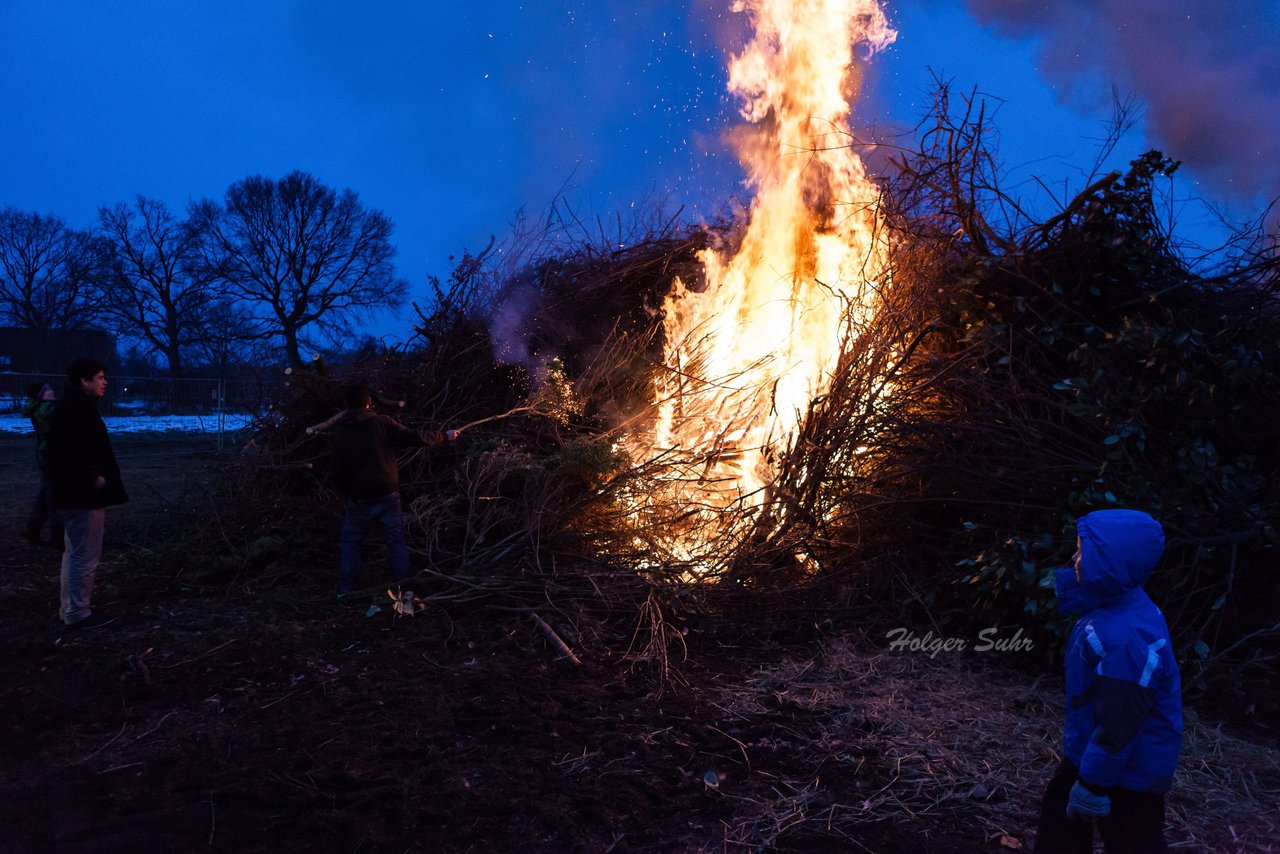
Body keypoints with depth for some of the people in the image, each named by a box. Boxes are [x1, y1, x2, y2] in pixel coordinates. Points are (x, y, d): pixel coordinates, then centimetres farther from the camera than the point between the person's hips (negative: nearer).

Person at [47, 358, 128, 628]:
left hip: (80, 494, 12)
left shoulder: (79, 407, 16)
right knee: (85, 555, -4)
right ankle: (78, 613, 3)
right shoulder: (73, 410, -18)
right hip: (83, 495, -12)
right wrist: (93, 478, -22)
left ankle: (72, 609, 29)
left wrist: (94, 478, 15)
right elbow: (70, 454, -26)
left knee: (77, 553, 19)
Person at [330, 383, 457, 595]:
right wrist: (445, 436, 4)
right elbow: (415, 439, -9)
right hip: (388, 495, 0)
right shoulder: (382, 423, -7)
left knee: (350, 542, 16)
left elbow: (339, 470, 1)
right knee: (396, 541, 12)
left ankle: (346, 589, 16)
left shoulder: (340, 432, -3)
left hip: (360, 500, 0)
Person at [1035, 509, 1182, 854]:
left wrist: (1092, 785, -23)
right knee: (1060, 815, 24)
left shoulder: (1128, 638, -34)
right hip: (1092, 750, 9)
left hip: (1126, 771, -9)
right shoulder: (1115, 605, -5)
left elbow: (1119, 723, -30)